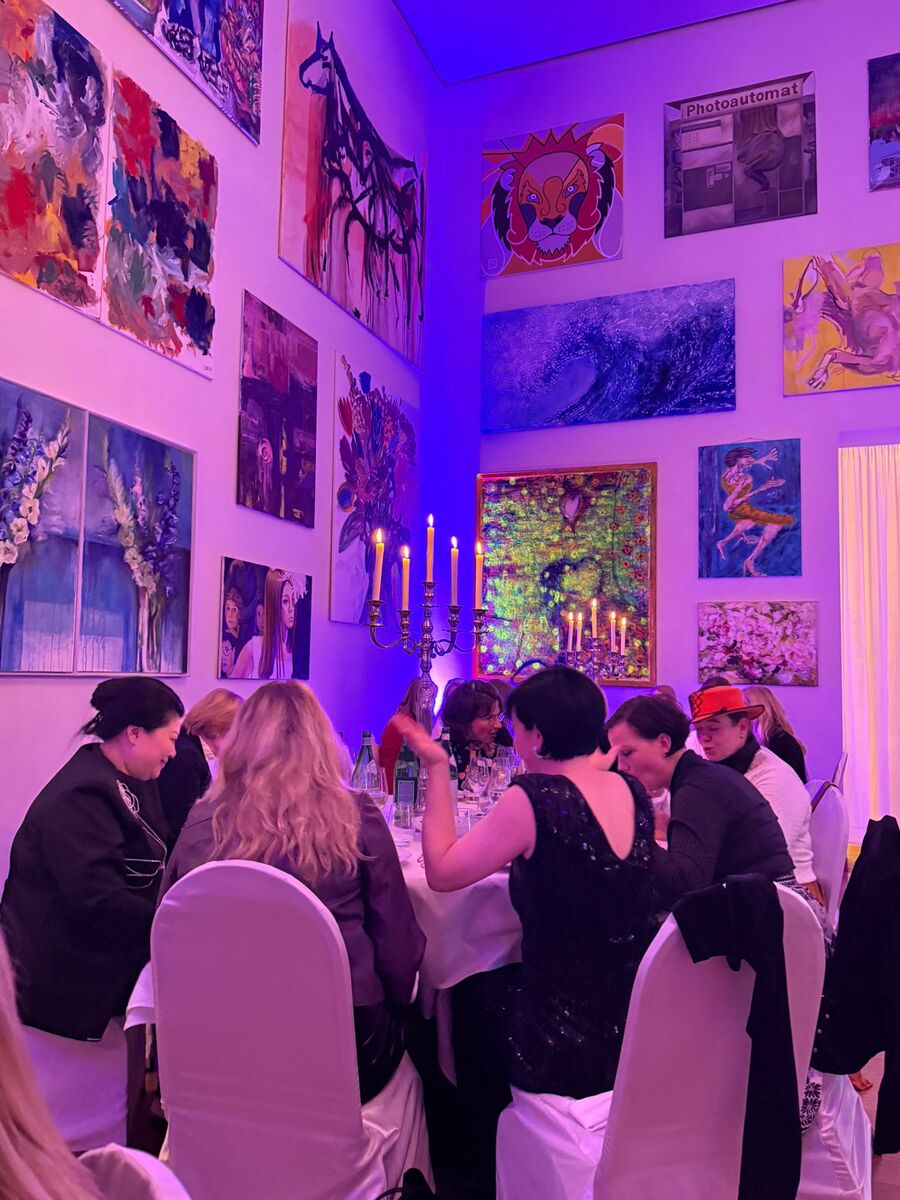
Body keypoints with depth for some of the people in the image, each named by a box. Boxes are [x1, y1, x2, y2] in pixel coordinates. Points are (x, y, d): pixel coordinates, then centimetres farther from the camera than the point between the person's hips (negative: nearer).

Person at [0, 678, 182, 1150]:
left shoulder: (131, 787, 7)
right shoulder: (79, 797, -26)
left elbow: (151, 870, 10)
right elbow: (98, 898, -32)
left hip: (104, 978, 10)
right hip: (61, 987, -10)